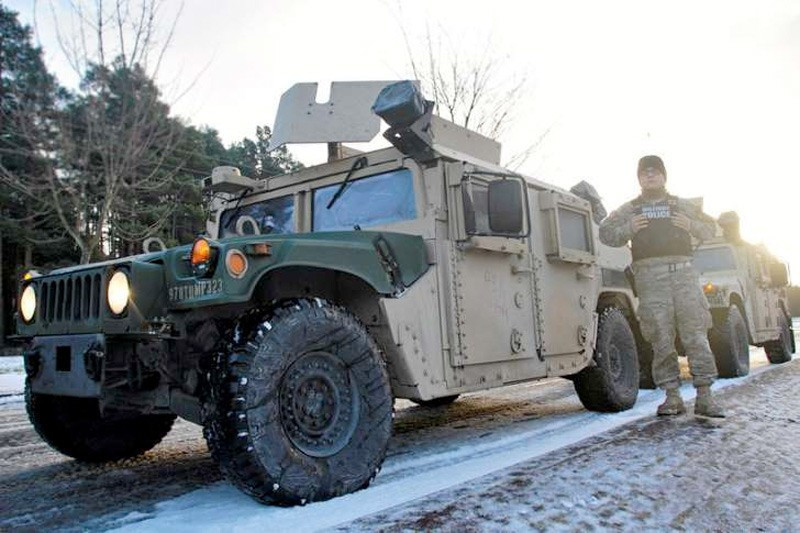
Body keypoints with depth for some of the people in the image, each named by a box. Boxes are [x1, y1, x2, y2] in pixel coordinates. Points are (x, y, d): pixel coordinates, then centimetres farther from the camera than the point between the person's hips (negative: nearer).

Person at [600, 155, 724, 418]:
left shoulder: (682, 206, 22)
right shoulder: (629, 209, 18)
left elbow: (710, 228, 22)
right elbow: (605, 232, 12)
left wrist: (691, 225, 1)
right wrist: (628, 228, -6)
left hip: (683, 270, 1)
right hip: (650, 275, -1)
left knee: (696, 334, -5)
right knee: (661, 339, -4)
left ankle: (704, 396, 0)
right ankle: (672, 396, 2)